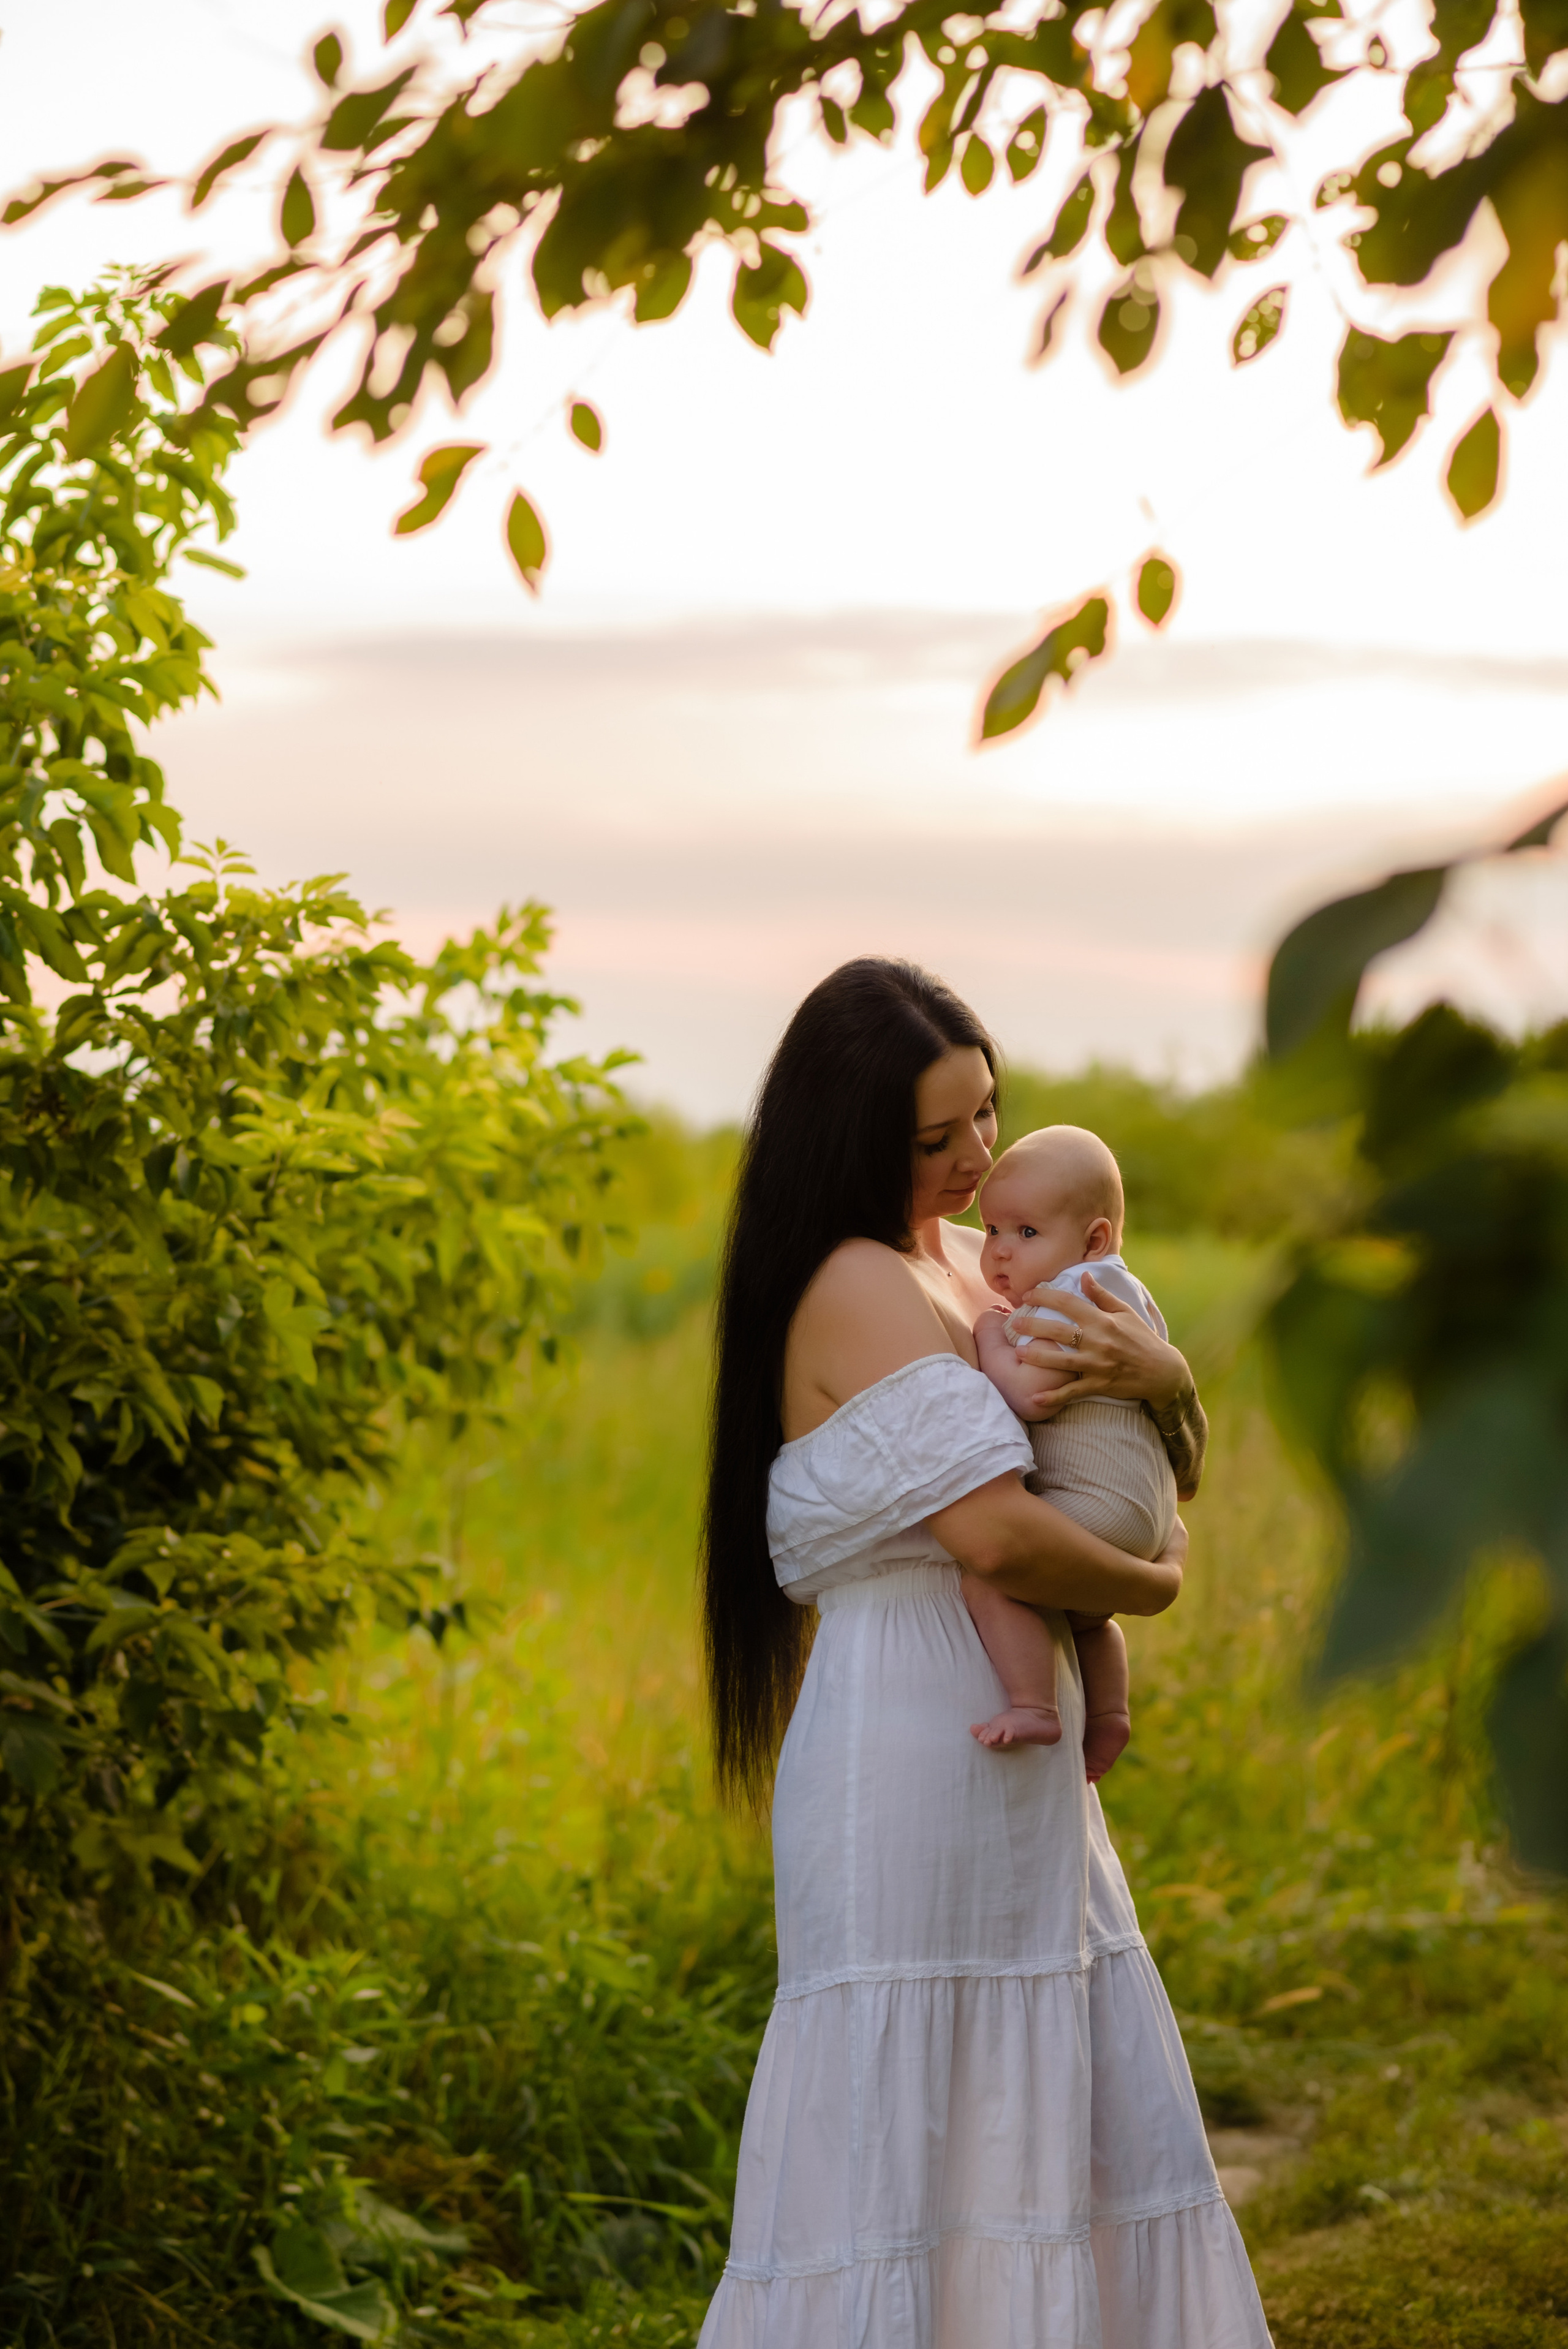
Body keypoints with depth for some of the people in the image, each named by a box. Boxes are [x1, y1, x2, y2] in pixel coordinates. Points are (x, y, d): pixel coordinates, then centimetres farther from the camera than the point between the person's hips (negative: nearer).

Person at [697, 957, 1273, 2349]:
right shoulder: (860, 1287, -13)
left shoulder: (969, 1263, 14)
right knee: (896, 2143, -5)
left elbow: (1178, 1468, 18)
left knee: (1100, 2120, 11)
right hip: (911, 1754, -9)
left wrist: (1163, 1377, -5)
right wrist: (1152, 1586, -7)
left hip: (1014, 1762, 9)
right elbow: (991, 1529, -25)